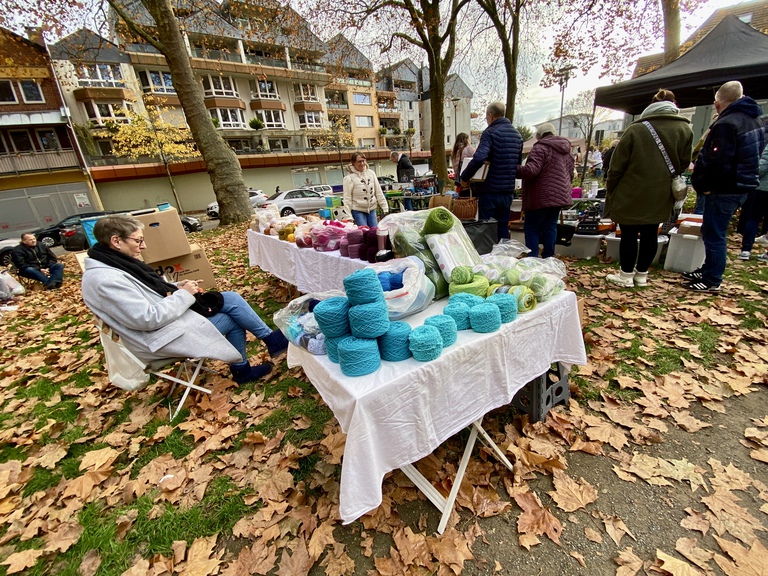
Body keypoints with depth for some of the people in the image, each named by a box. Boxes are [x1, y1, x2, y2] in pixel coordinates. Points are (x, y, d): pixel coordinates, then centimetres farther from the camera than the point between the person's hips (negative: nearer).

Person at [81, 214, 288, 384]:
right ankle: (272, 340, 17)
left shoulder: (113, 265, 7)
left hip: (165, 319, 9)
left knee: (231, 298, 0)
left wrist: (176, 288, 0)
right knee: (232, 318, -8)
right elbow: (149, 319, -26)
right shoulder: (105, 279, -23)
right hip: (161, 339, -9)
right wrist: (184, 295, -16)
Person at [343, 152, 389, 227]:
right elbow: (347, 198, -10)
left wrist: (385, 207, 3)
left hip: (372, 209, 5)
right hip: (358, 211, -4)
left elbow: (379, 192, 7)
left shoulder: (371, 173, 4)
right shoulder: (349, 178, -9)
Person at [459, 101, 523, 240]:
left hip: (489, 191, -7)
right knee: (503, 229, 13)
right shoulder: (517, 134, 14)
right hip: (508, 191, 7)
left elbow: (479, 158, -26)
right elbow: (518, 163, 21)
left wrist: (464, 177, -15)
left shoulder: (490, 132, -11)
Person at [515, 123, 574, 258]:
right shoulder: (566, 150, 17)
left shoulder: (540, 147, -10)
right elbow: (570, 173, 22)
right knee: (550, 227, 11)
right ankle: (548, 258, 14)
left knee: (531, 228, -1)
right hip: (560, 195, 8)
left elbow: (531, 170, -21)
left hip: (542, 196, -8)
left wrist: (515, 169, -7)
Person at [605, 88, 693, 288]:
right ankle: (641, 274, 21)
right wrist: (667, 180, 23)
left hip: (631, 193, -4)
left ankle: (626, 275, 10)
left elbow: (617, 164, -7)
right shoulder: (685, 130, 4)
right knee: (650, 234, 12)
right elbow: (683, 164, 8)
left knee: (629, 234, 3)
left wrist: (610, 189, 2)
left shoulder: (636, 129, -7)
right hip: (661, 196, 4)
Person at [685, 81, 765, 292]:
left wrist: (701, 184, -13)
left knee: (714, 235, -3)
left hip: (724, 189, -10)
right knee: (712, 232, 19)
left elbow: (717, 162, -26)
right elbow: (755, 155, 21)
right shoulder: (754, 119, 13)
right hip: (742, 185, 10)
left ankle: (711, 281, 4)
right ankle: (708, 270, 29)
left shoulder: (726, 123, -19)